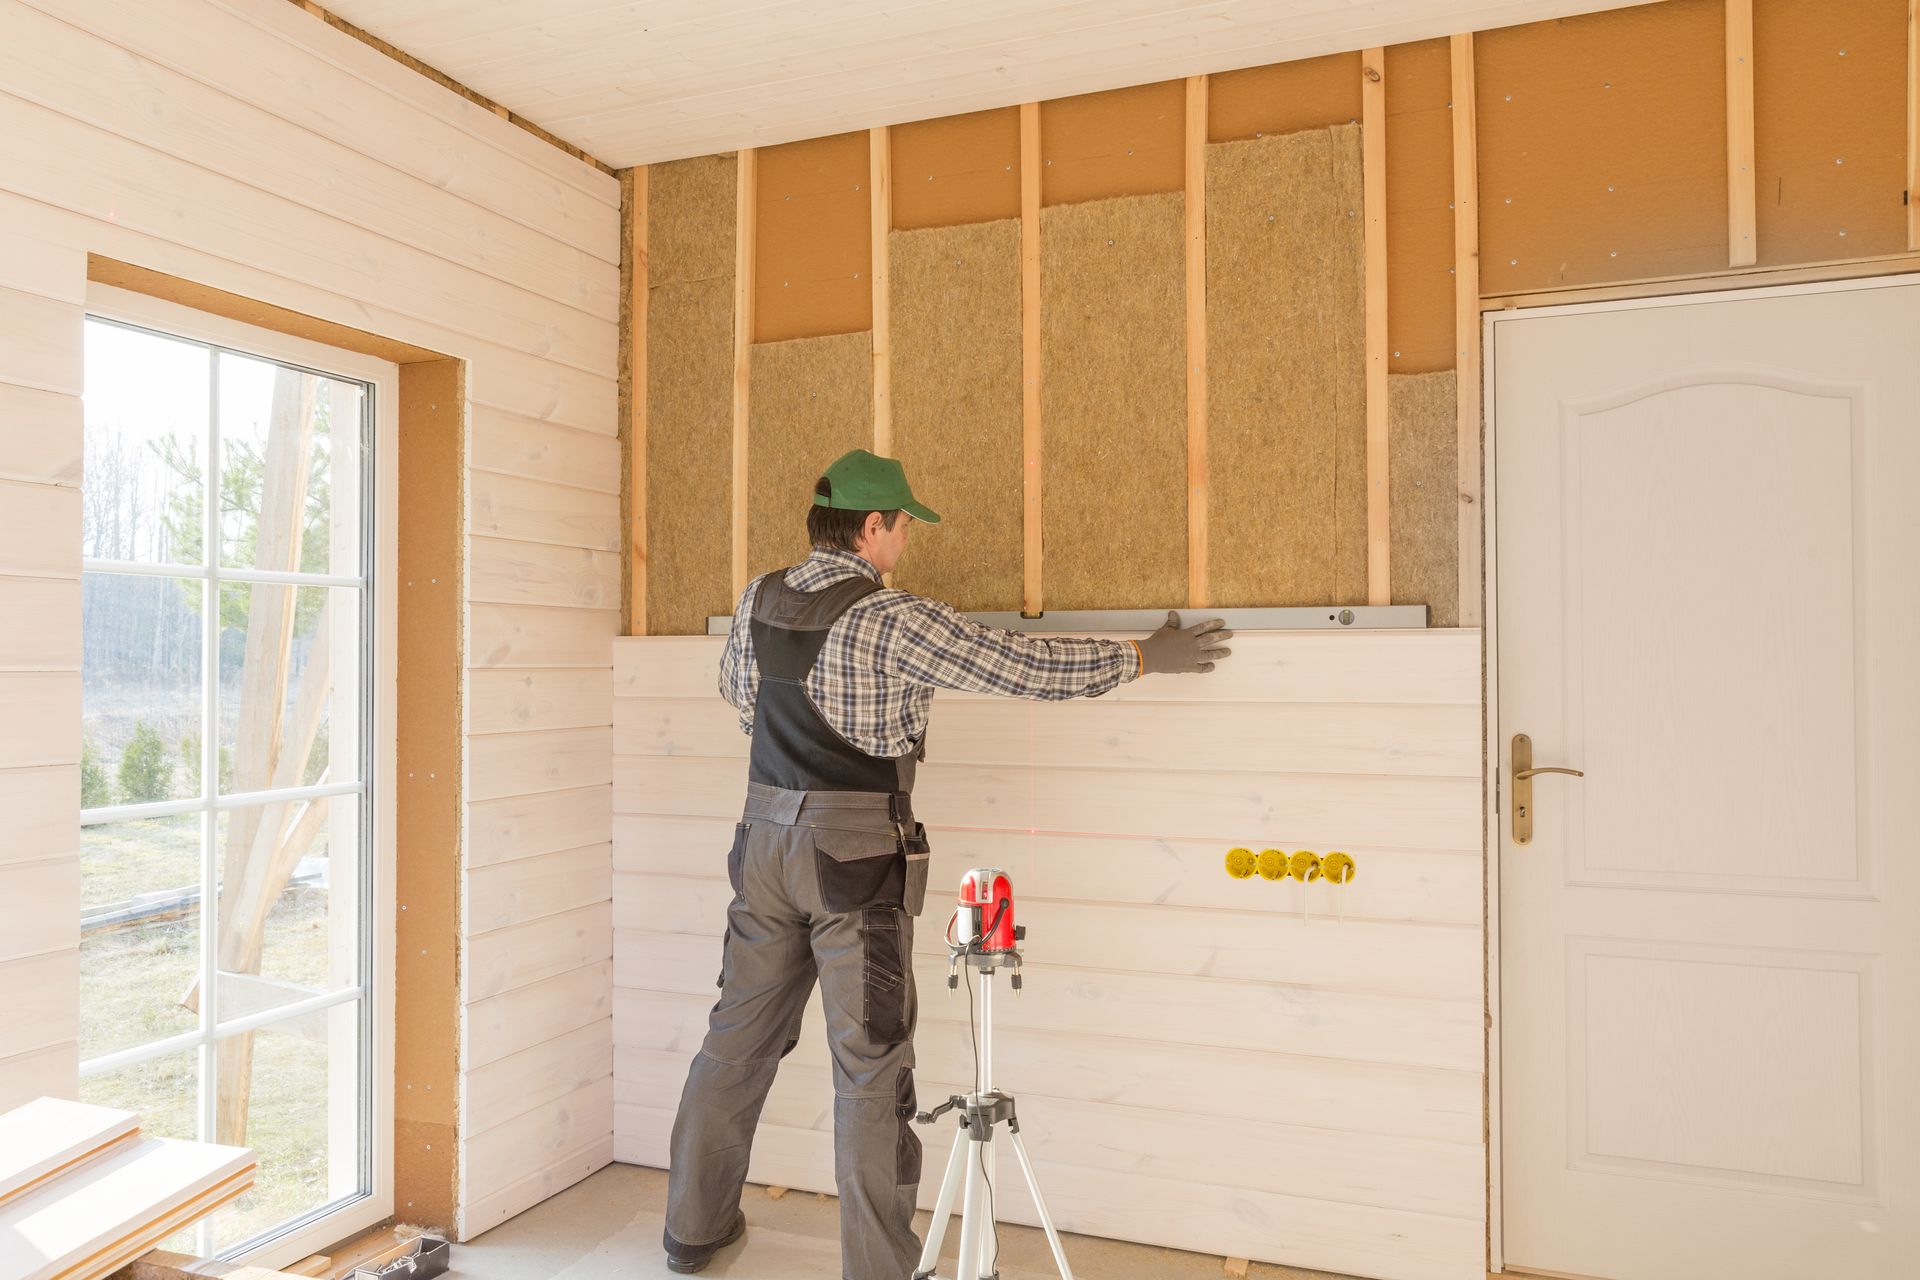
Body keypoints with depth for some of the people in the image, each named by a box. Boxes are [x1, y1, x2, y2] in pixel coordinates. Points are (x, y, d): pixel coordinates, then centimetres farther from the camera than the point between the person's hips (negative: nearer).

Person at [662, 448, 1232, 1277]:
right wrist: (1145, 658, 0)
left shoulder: (758, 601, 5)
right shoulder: (895, 622, -15)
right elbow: (1025, 667, -11)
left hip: (766, 838, 7)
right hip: (855, 860, -7)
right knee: (871, 1067, 2)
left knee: (739, 1037, 18)